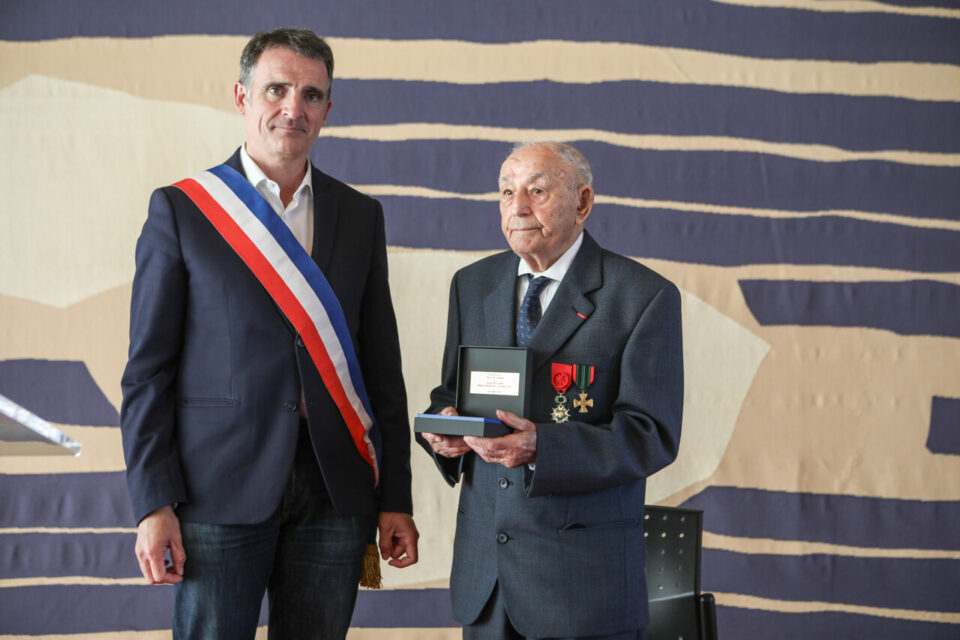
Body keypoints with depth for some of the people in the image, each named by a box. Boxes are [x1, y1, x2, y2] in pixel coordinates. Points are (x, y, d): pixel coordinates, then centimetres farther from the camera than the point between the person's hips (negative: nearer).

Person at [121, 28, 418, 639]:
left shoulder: (361, 216, 13)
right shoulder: (181, 208, 3)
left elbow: (383, 366, 12)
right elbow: (147, 369, 0)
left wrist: (395, 500, 7)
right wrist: (153, 503, -8)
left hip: (334, 494, 3)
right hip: (219, 490, -3)